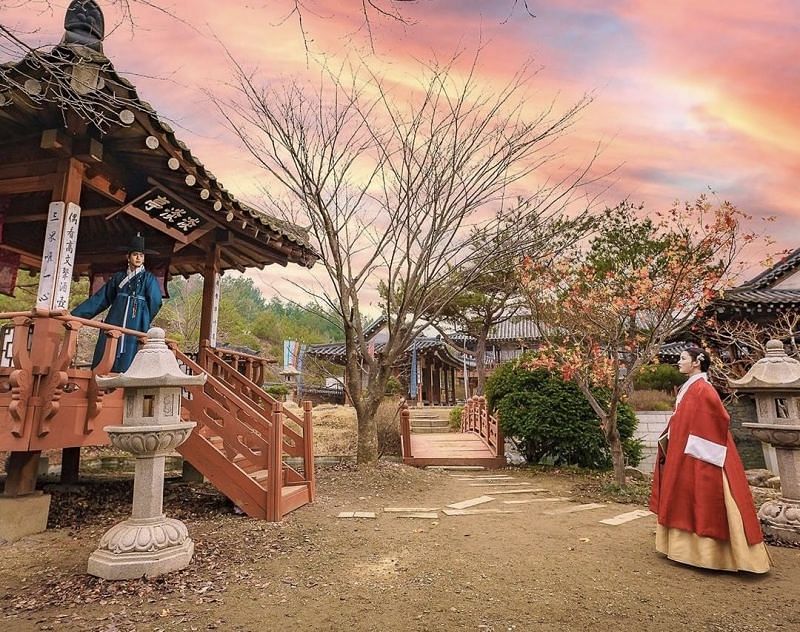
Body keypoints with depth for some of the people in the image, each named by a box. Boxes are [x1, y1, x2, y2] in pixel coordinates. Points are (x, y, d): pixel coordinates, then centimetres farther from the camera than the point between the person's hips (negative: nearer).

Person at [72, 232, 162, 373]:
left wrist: (142, 322, 4)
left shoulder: (149, 279, 8)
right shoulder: (118, 277, 16)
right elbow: (99, 299, 16)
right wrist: (76, 314, 12)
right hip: (114, 323, 3)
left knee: (126, 364, -7)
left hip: (135, 326, -3)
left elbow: (155, 302, -2)